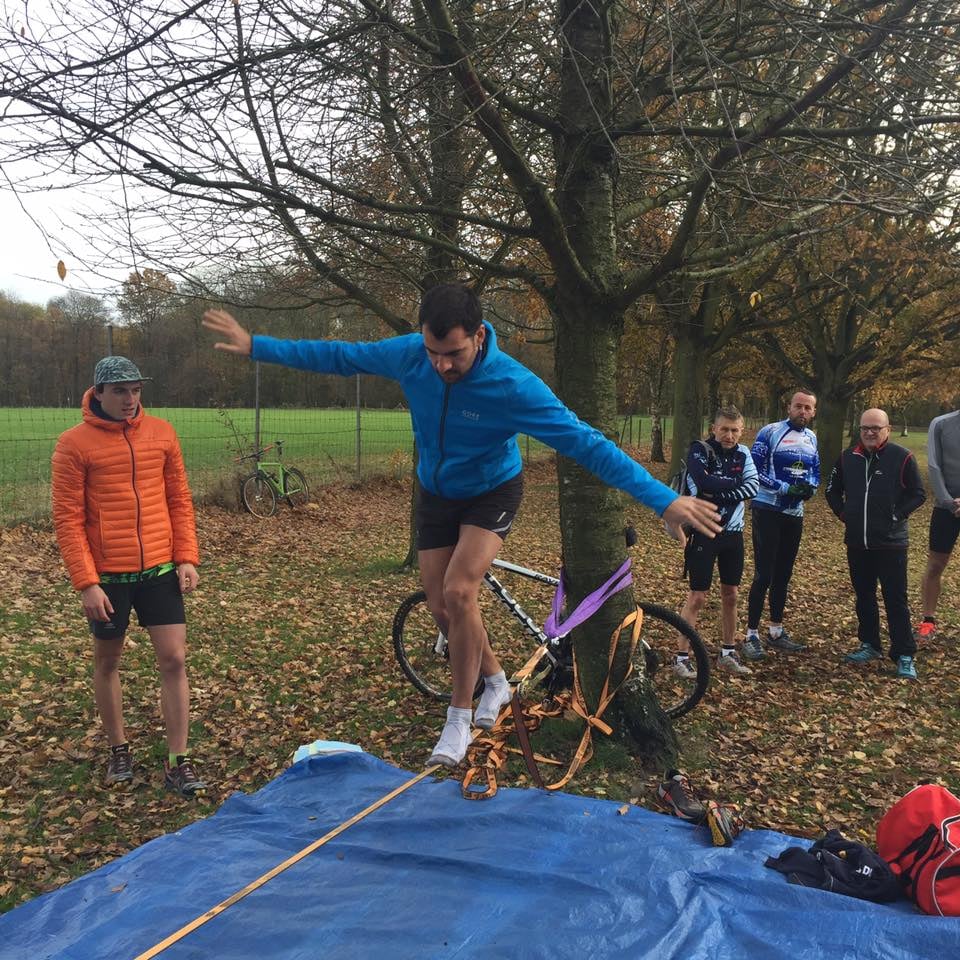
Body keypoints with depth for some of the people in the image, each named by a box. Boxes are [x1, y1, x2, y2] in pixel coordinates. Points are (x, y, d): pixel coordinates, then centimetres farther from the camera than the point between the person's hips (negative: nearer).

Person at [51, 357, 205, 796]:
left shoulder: (161, 432, 2)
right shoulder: (75, 443, -8)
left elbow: (179, 499, 6)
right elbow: (68, 518, -9)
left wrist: (186, 557, -1)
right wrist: (86, 582, -14)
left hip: (160, 568, 2)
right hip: (106, 575, -2)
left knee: (173, 660, 0)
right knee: (107, 661, 14)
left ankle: (178, 762, 10)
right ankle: (118, 749, 34)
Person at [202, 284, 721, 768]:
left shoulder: (513, 385, -34)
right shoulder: (409, 353, -22)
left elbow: (585, 442, -36)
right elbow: (339, 356, -7)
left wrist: (664, 499, -40)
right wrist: (256, 347, -3)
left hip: (492, 493, -4)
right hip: (437, 494, 5)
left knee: (458, 592, -23)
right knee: (442, 607, 4)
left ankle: (459, 718, -2)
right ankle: (495, 683, 32)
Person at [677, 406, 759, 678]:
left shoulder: (742, 454, 4)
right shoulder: (699, 450, -11)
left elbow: (753, 486, -11)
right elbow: (703, 482, -29)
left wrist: (718, 493, -21)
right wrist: (734, 483, -15)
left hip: (732, 533, 5)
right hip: (704, 532, -5)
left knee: (730, 595, 13)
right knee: (697, 597, -3)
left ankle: (727, 654, 27)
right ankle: (682, 658, 6)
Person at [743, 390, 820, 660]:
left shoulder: (811, 438, 11)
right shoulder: (770, 432, -10)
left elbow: (815, 471, 18)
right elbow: (754, 470, -13)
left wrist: (810, 487, -5)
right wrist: (785, 488, -20)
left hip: (794, 513, 6)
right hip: (767, 511, -6)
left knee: (783, 575, 13)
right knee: (764, 575, -7)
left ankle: (776, 632, 25)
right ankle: (752, 635, 1)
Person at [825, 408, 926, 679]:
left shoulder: (902, 457, -8)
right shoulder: (848, 457, 4)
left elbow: (918, 494, -2)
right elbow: (832, 490, 17)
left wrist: (896, 516, -9)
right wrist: (844, 513, 6)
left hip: (891, 543, -4)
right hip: (857, 542, 4)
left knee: (896, 600, 0)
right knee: (864, 596, 14)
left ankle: (904, 656, 8)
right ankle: (869, 645, 28)